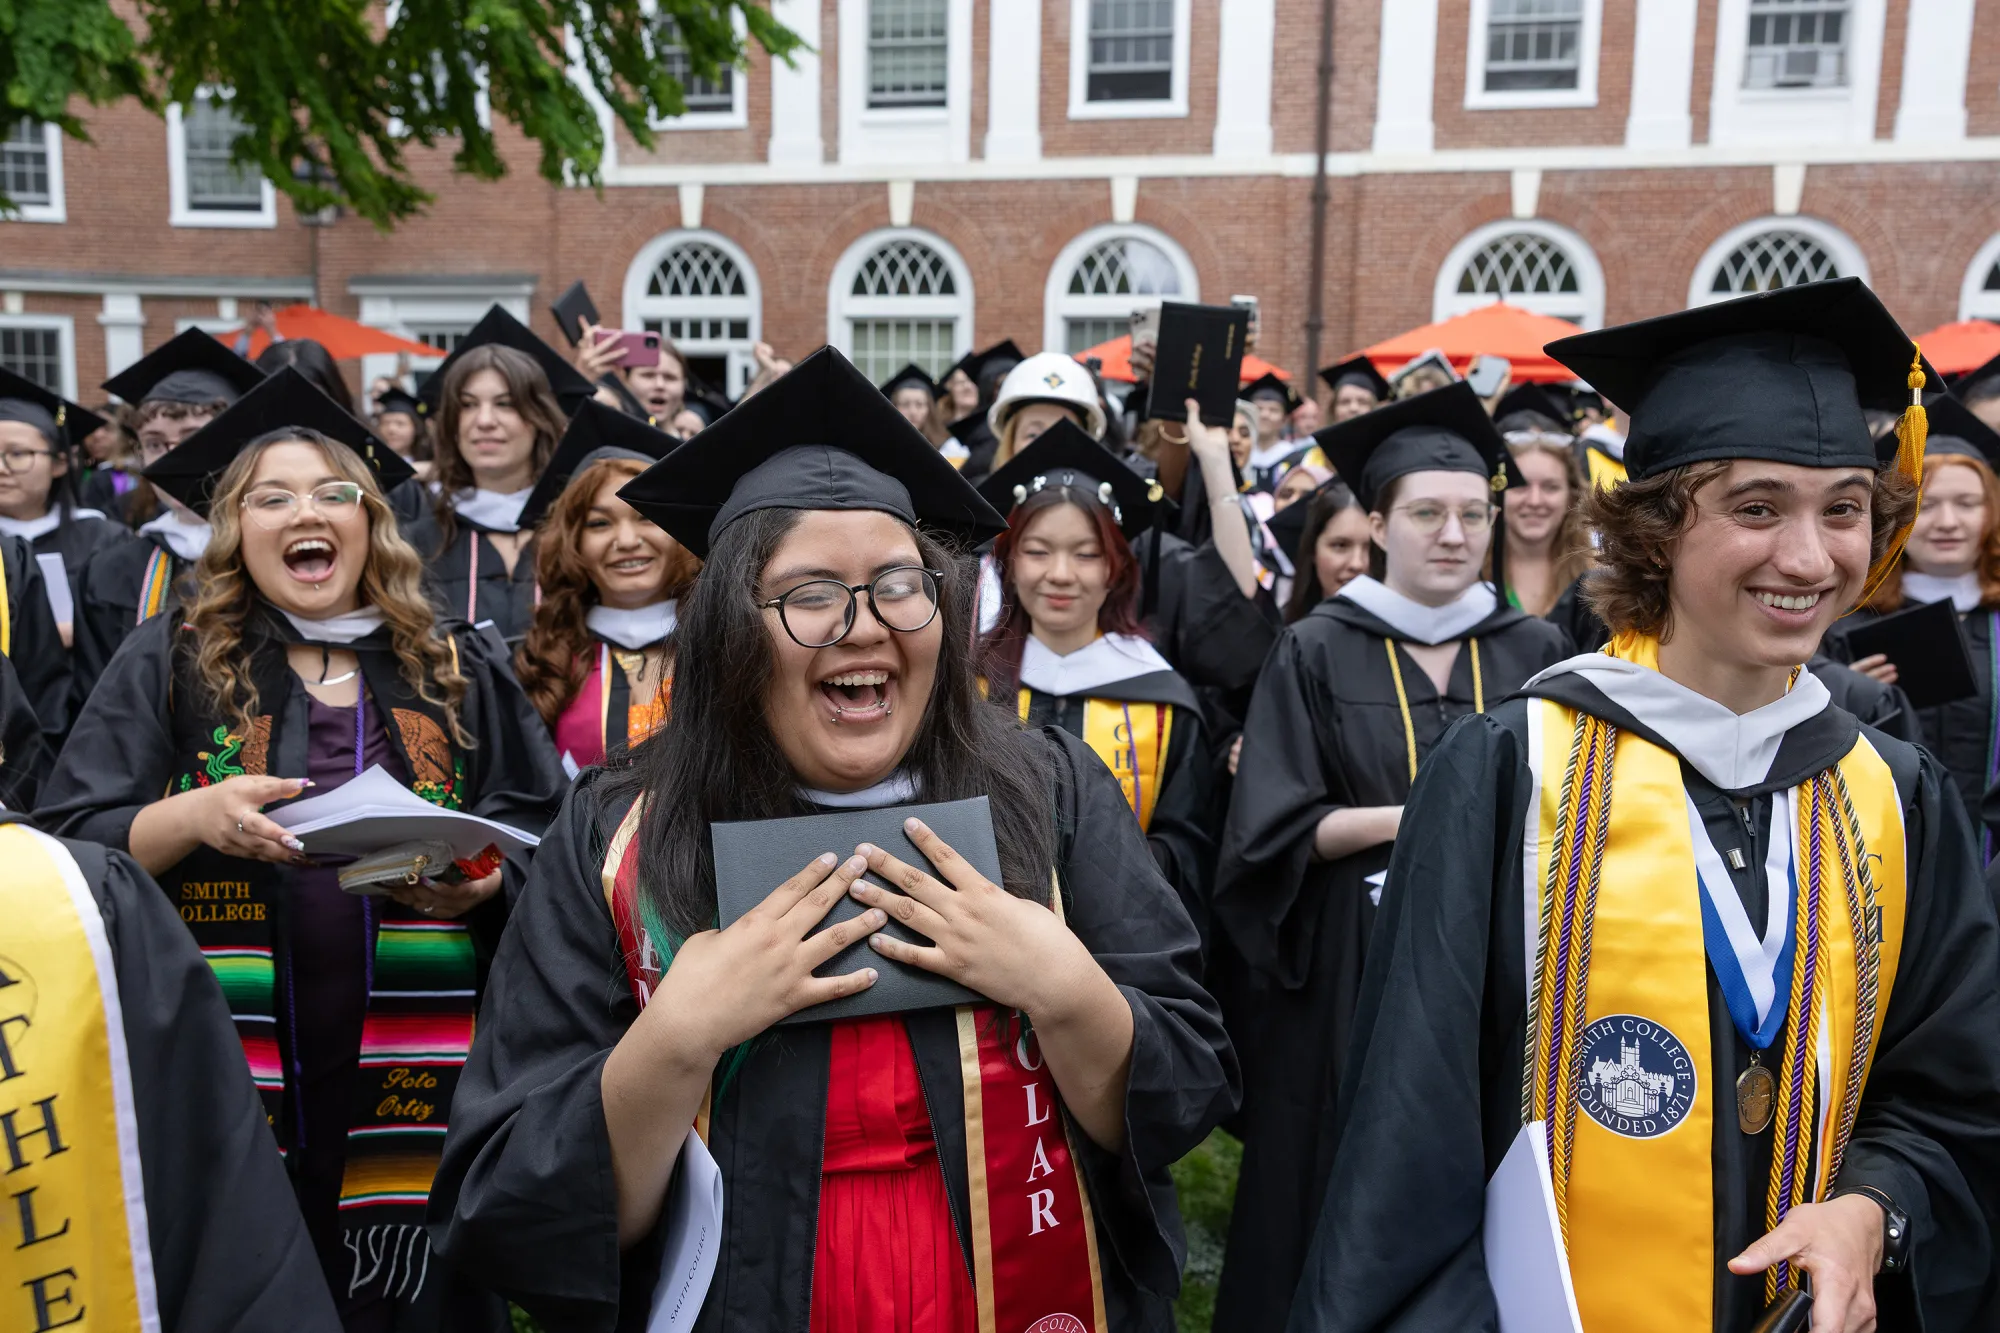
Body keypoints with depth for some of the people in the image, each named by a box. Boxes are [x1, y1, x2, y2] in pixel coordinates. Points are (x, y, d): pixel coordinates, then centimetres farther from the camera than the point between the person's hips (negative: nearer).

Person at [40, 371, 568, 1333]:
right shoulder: (171, 661, 3)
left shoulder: (457, 670, 7)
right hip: (231, 1080, -1)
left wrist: (485, 876, -13)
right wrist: (191, 818, -20)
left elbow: (547, 838, 8)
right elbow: (67, 848, -1)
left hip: (412, 1078, 1)